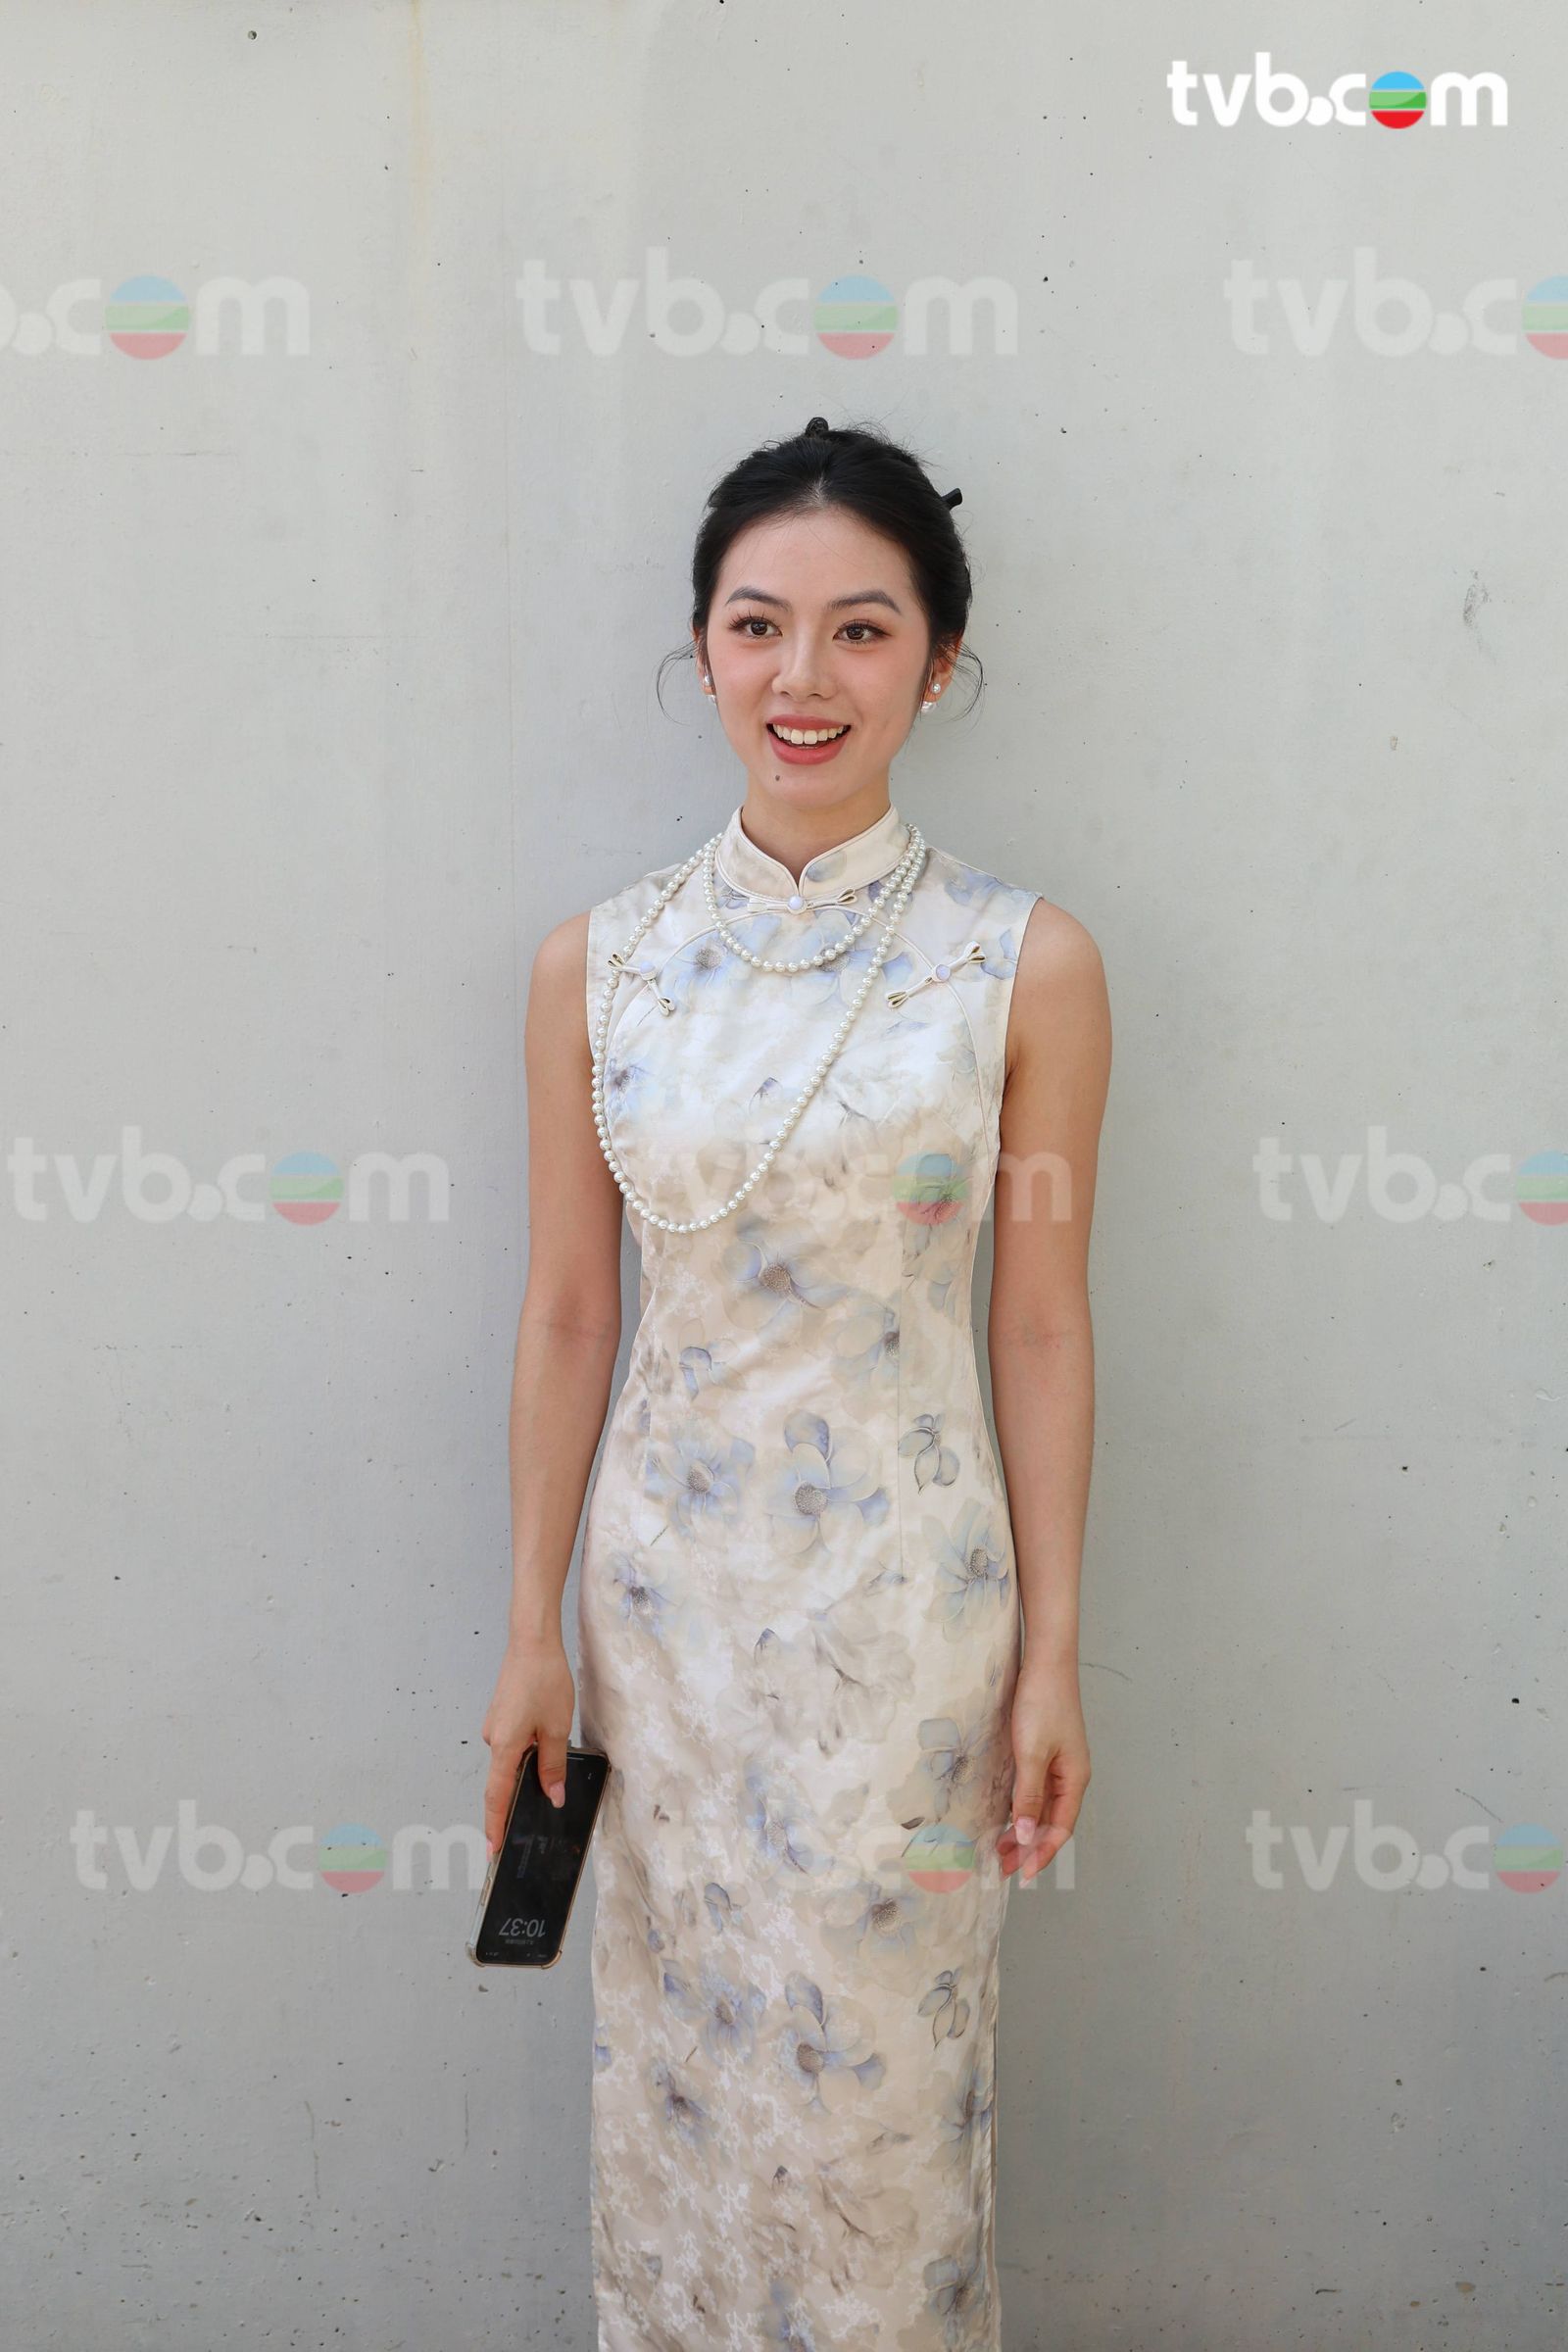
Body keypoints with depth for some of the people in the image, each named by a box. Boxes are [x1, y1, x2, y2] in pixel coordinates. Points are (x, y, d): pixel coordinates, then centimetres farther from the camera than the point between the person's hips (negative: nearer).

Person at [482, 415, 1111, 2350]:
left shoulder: (1026, 966, -8)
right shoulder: (593, 964, -3)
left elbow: (1042, 1328, -4)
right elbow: (567, 1316, 1)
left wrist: (1052, 1654, -2)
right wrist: (533, 1629, 3)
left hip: (908, 1601, -2)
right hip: (666, 1588, 2)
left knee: (876, 2071, 13)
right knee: (678, 2052, 18)